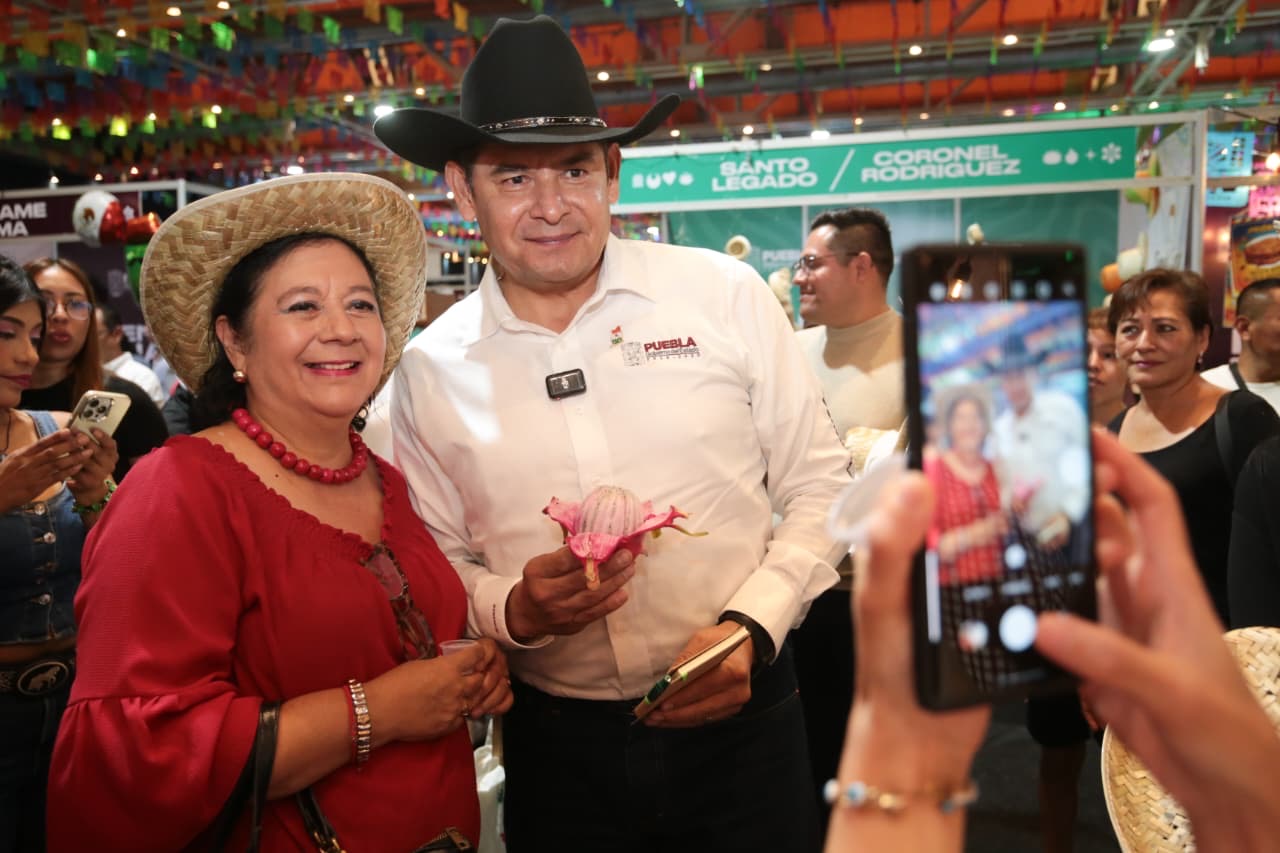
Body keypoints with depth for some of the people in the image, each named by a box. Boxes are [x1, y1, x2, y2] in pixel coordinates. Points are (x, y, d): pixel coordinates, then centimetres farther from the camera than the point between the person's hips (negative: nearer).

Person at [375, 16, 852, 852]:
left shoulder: (728, 295, -7)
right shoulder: (431, 369, -3)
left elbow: (819, 485, -1)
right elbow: (437, 564, 5)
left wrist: (751, 626, -14)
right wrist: (513, 609, -15)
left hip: (738, 717, 0)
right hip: (557, 744, 1)